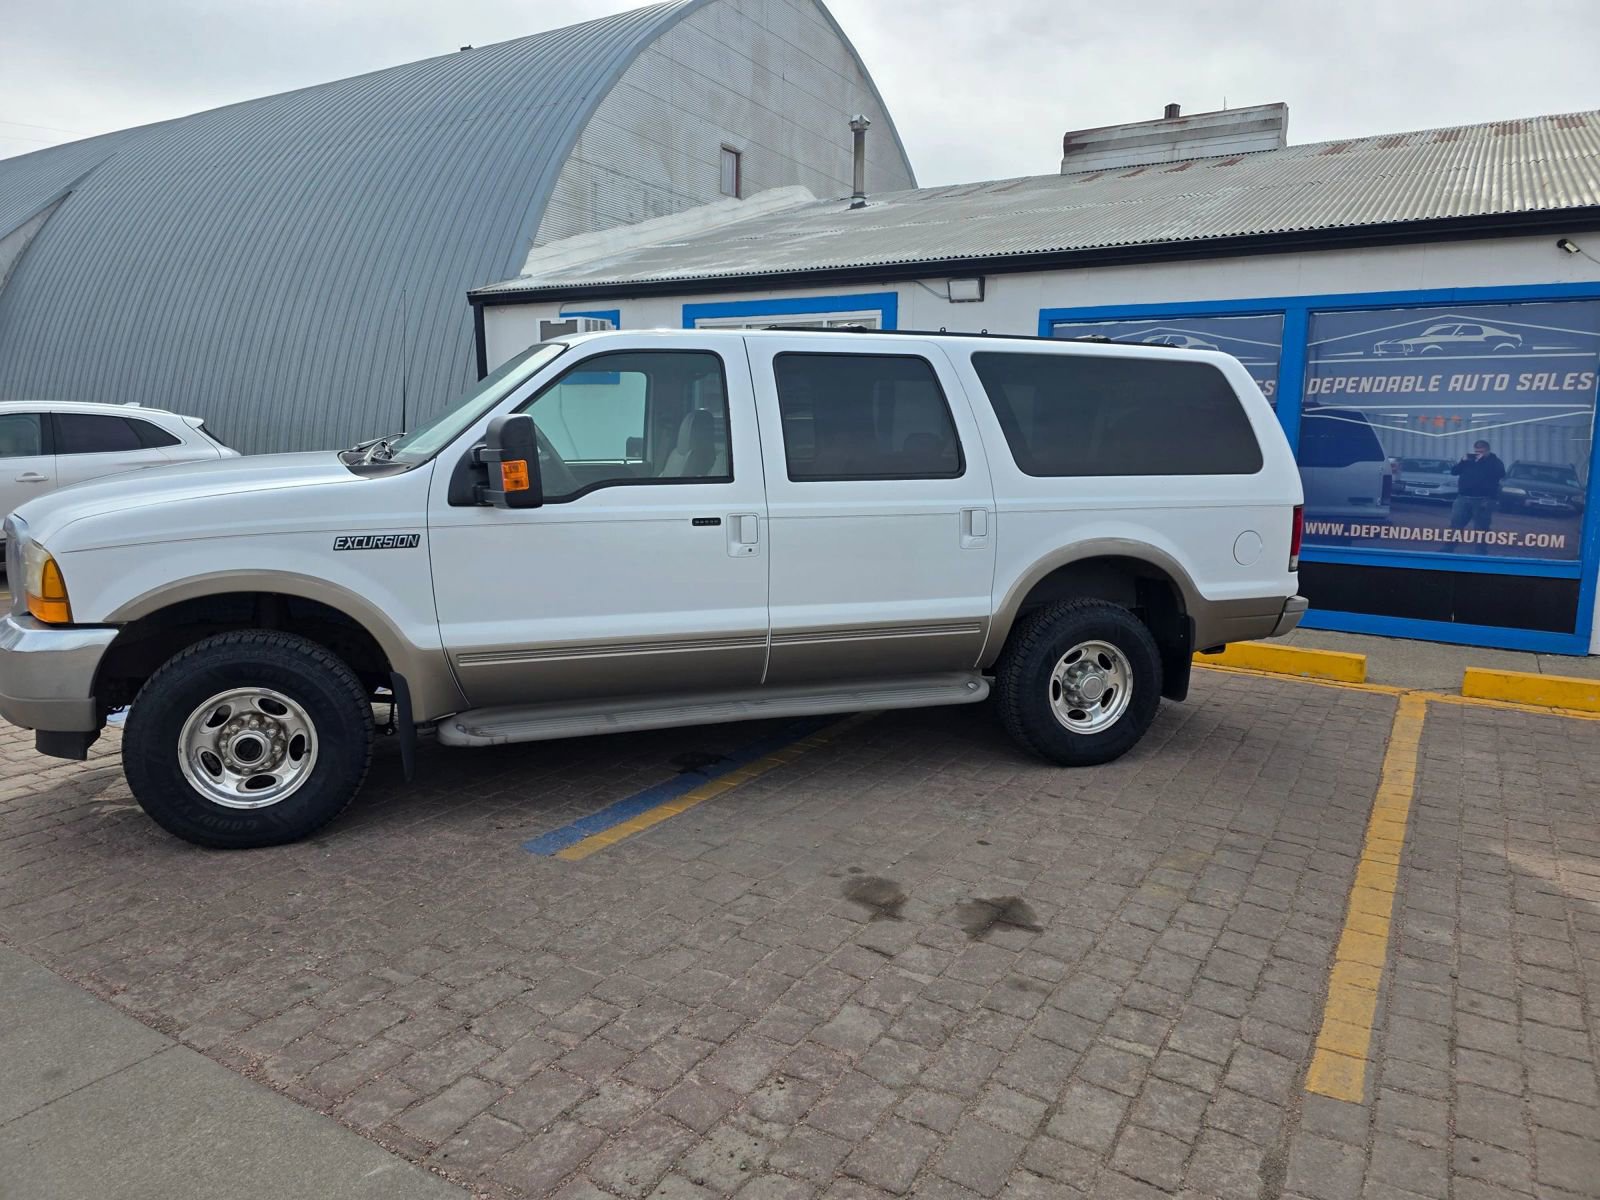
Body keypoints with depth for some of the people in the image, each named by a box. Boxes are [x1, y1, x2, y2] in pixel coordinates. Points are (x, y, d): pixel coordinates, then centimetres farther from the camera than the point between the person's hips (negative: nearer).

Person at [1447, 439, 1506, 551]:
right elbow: (1453, 472, 11)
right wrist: (1463, 461, -6)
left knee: (1481, 528, -1)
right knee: (1455, 525, 0)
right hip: (1463, 498, 4)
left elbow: (1500, 474, -17)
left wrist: (1483, 461, -17)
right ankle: (1448, 548, 4)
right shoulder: (1468, 460, 14)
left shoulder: (1495, 462, 2)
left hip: (1483, 500, -4)